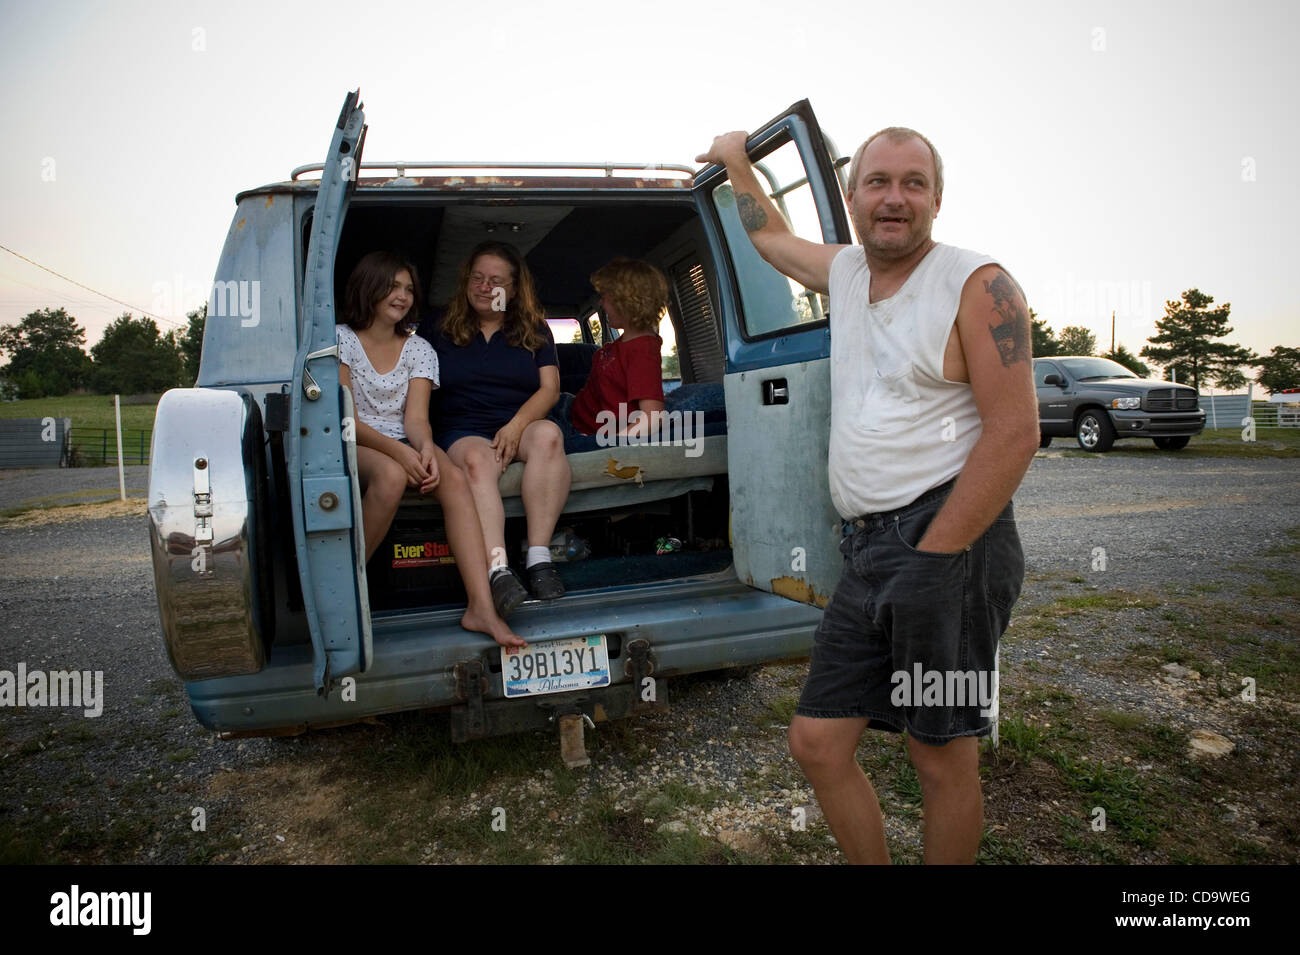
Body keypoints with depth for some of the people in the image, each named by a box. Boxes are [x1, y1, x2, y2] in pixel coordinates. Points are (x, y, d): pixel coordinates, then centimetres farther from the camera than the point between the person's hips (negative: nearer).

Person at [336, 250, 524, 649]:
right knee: (392, 475, -39)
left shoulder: (418, 349, 12)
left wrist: (425, 448, -26)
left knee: (454, 479, -29)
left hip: (404, 443, 3)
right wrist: (397, 450, -27)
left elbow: (415, 416, -1)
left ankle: (481, 608, -38)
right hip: (350, 446, -3)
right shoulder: (340, 339, 1)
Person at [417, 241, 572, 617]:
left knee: (548, 434, -35)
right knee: (477, 461, -37)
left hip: (522, 426, 1)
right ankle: (497, 571, -52)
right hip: (465, 432, -1)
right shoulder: (438, 329, 16)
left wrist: (516, 425, -14)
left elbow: (550, 387, 5)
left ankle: (539, 557, -38)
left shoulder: (534, 330, 16)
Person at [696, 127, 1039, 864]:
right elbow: (772, 236, 37)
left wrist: (935, 557, -16)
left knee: (943, 761, 5)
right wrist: (736, 161, 46)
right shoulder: (845, 271, 15)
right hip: (866, 550, 7)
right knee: (817, 743, 8)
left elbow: (1014, 432, -13)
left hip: (949, 541, -7)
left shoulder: (978, 286, -6)